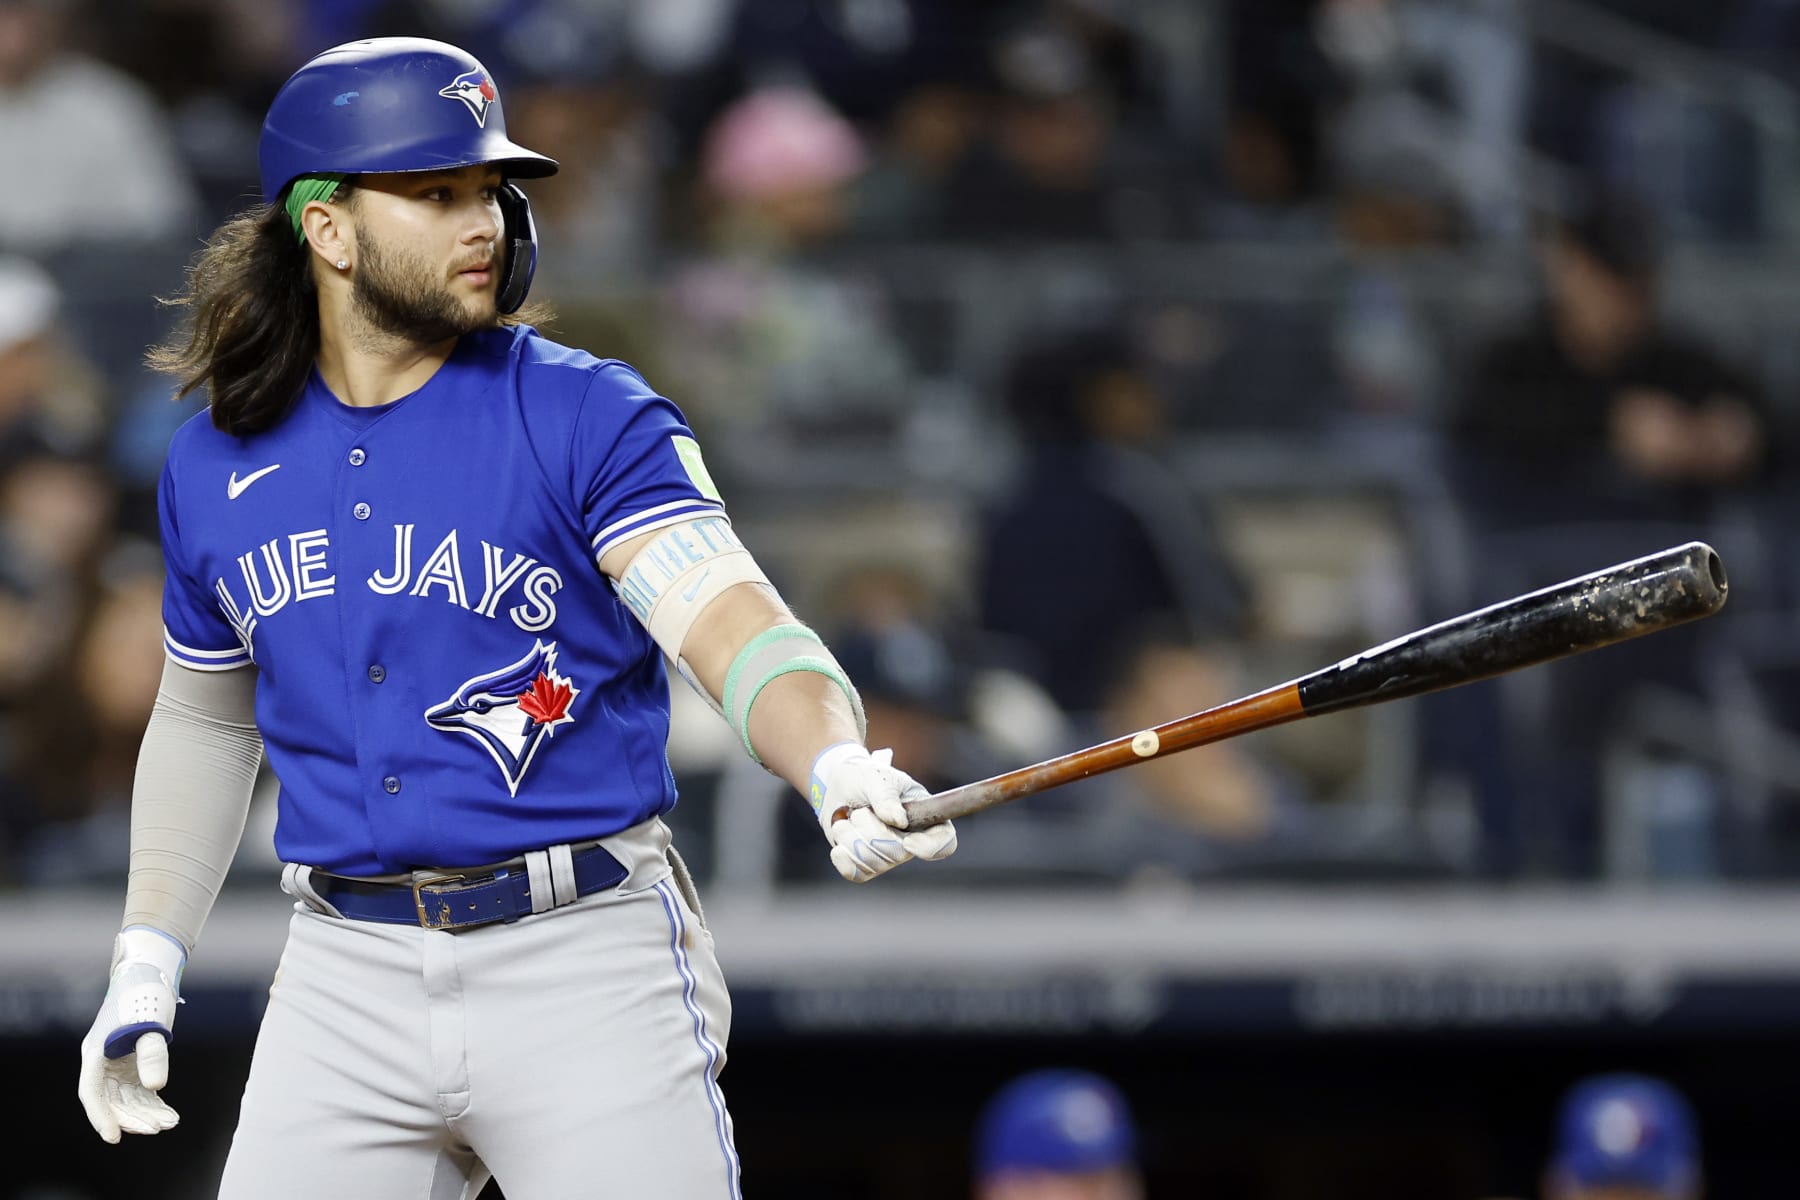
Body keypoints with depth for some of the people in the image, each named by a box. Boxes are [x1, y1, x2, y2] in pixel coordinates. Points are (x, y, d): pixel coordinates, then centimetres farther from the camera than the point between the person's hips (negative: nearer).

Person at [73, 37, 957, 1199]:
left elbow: (738, 629, -20)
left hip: (589, 964, -3)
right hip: (346, 983, 3)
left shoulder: (588, 417, -6)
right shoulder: (216, 469, 7)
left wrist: (840, 770, -40)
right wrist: (147, 967, 16)